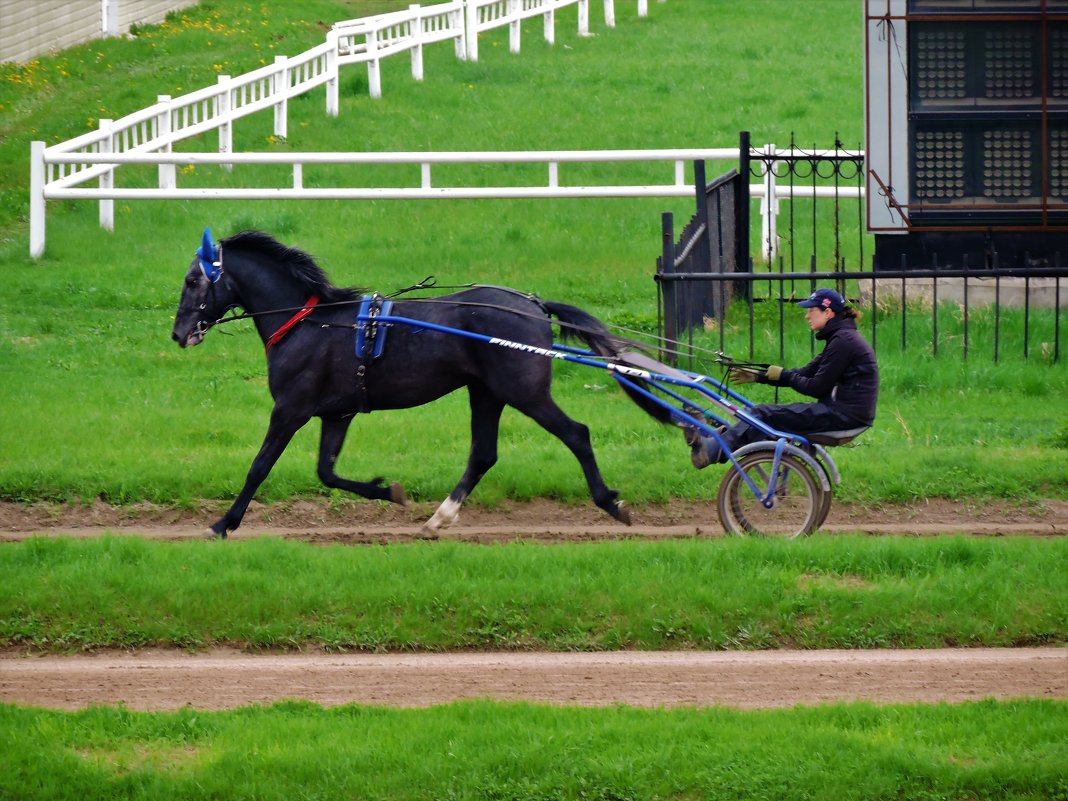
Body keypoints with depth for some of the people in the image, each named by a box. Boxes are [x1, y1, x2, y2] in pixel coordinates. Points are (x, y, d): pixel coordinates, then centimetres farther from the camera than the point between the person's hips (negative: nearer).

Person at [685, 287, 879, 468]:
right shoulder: (841, 337, 17)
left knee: (763, 414, -10)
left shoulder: (844, 341, -15)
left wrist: (783, 375, -3)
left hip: (844, 414, -10)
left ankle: (711, 450, -6)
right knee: (764, 413, 8)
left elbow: (817, 387, -16)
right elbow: (805, 374, 18)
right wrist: (759, 376, 15)